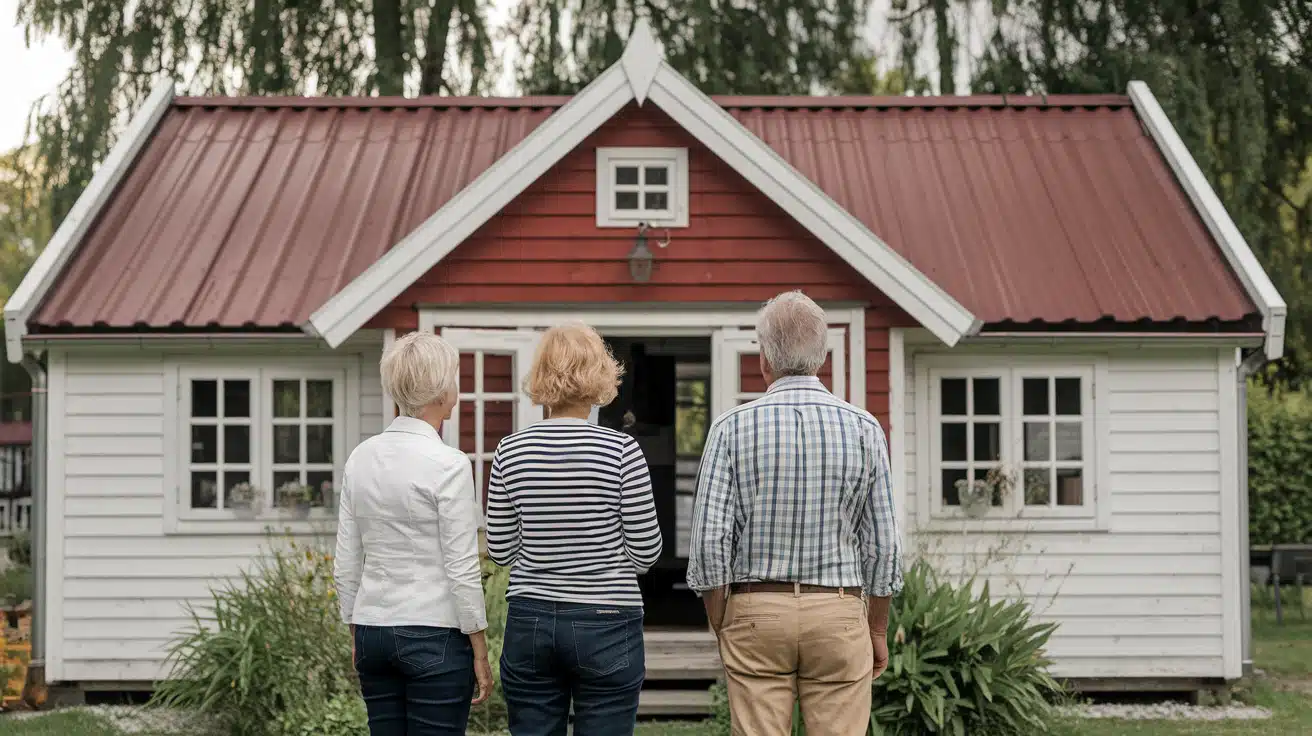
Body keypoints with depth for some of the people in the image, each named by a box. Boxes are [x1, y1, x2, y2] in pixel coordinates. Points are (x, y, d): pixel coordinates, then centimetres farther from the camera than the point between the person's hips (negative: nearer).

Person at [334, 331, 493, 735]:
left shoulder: (361, 457, 5)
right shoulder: (448, 464, -14)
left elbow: (346, 564, 9)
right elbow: (462, 569, -14)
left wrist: (356, 634, 18)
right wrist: (480, 652, -6)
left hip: (373, 632, 7)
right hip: (435, 637, -7)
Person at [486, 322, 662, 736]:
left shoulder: (511, 452, -1)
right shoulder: (621, 451, -9)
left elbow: (499, 550, 5)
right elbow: (646, 550, -4)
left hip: (530, 624, 3)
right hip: (605, 624, -3)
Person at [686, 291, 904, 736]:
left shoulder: (733, 428, -5)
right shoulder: (863, 429, -1)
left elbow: (711, 540, -8)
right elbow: (883, 544, 0)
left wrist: (721, 628, 4)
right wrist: (878, 630, 12)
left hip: (756, 612, -1)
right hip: (838, 614, 1)